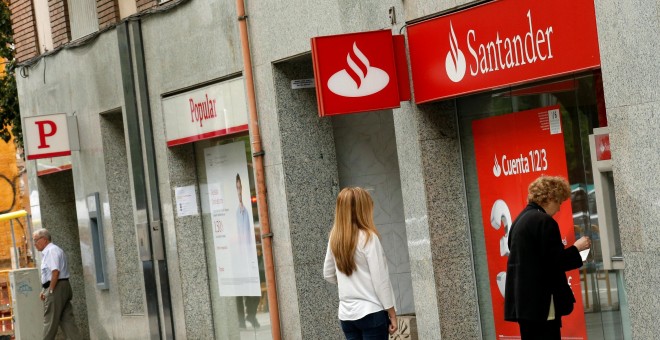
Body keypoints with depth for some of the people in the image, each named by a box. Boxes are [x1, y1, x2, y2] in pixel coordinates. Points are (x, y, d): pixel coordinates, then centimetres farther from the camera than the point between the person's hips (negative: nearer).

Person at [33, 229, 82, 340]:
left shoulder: (52, 250, -12)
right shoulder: (47, 251, 21)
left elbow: (55, 271, -22)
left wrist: (50, 290, -18)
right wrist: (44, 290, 18)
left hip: (56, 289, -10)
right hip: (64, 287, 10)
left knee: (50, 321, -3)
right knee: (66, 319, 5)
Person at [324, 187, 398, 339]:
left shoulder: (335, 239, 6)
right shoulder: (368, 238, -11)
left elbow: (328, 274, 17)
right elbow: (380, 279, -11)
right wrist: (391, 313, -5)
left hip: (346, 315, 6)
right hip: (371, 312, -6)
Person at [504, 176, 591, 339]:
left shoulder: (520, 220, 15)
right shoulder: (544, 222, -14)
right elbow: (555, 262, -16)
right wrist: (576, 248, -2)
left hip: (523, 299, 9)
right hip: (541, 301, -9)